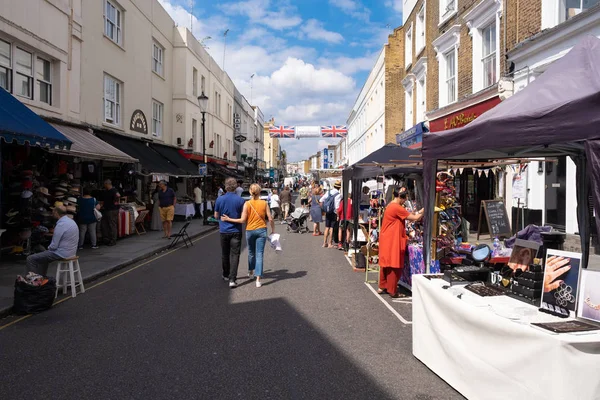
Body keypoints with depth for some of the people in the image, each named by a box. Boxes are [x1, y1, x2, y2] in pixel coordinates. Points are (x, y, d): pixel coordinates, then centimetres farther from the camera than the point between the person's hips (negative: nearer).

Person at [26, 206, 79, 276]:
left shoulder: (61, 225, -21)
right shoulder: (72, 221, 7)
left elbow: (54, 246, -19)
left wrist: (49, 248, 4)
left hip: (61, 254, -10)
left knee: (30, 259, -2)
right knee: (42, 257, 31)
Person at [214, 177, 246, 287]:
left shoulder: (220, 199, -5)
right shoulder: (240, 200, -10)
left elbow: (216, 216, 4)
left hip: (224, 230, 2)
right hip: (236, 231, -2)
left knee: (225, 254, 17)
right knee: (235, 255, -1)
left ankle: (226, 275, 31)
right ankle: (232, 279, -10)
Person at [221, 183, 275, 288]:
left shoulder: (247, 204, -8)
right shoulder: (264, 203, -3)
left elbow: (242, 220, -12)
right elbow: (270, 219, -4)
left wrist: (228, 219, -5)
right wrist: (273, 230, 10)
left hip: (250, 231, 0)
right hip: (261, 230, 0)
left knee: (251, 252, 21)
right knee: (259, 254, 0)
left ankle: (251, 272, 40)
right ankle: (258, 279, -7)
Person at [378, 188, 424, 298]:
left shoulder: (391, 206, 13)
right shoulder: (397, 208, -19)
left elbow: (405, 217, 14)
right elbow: (414, 218, -16)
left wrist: (418, 213, 7)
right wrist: (423, 212, -1)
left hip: (387, 240, 10)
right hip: (392, 241, -10)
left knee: (386, 264, 17)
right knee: (395, 266, -1)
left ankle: (383, 287, 25)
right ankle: (392, 291, 6)